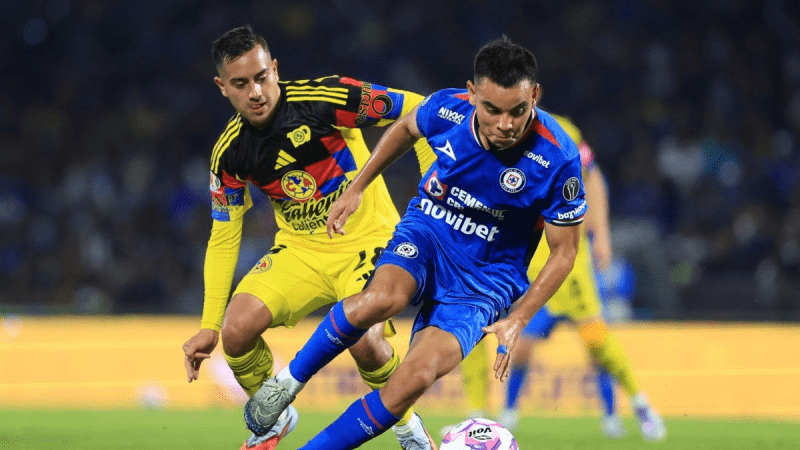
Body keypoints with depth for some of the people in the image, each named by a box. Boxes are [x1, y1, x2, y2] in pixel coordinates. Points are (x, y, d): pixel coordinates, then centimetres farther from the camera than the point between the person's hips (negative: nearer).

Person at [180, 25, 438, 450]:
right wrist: (208, 325, 1)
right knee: (237, 328, -20)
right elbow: (223, 238, 4)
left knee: (365, 343, -29)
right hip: (299, 251, 4)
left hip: (367, 241, -4)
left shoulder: (324, 100, -20)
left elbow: (417, 112, -11)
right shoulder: (230, 152, -5)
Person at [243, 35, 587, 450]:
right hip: (426, 233, 2)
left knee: (414, 378, -25)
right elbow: (405, 129, 12)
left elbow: (564, 251, -9)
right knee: (381, 299, -35)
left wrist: (517, 321, -15)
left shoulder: (557, 158, -23)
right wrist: (356, 188, 13)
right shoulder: (447, 109, -16)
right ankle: (291, 379, -11)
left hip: (486, 276, -2)